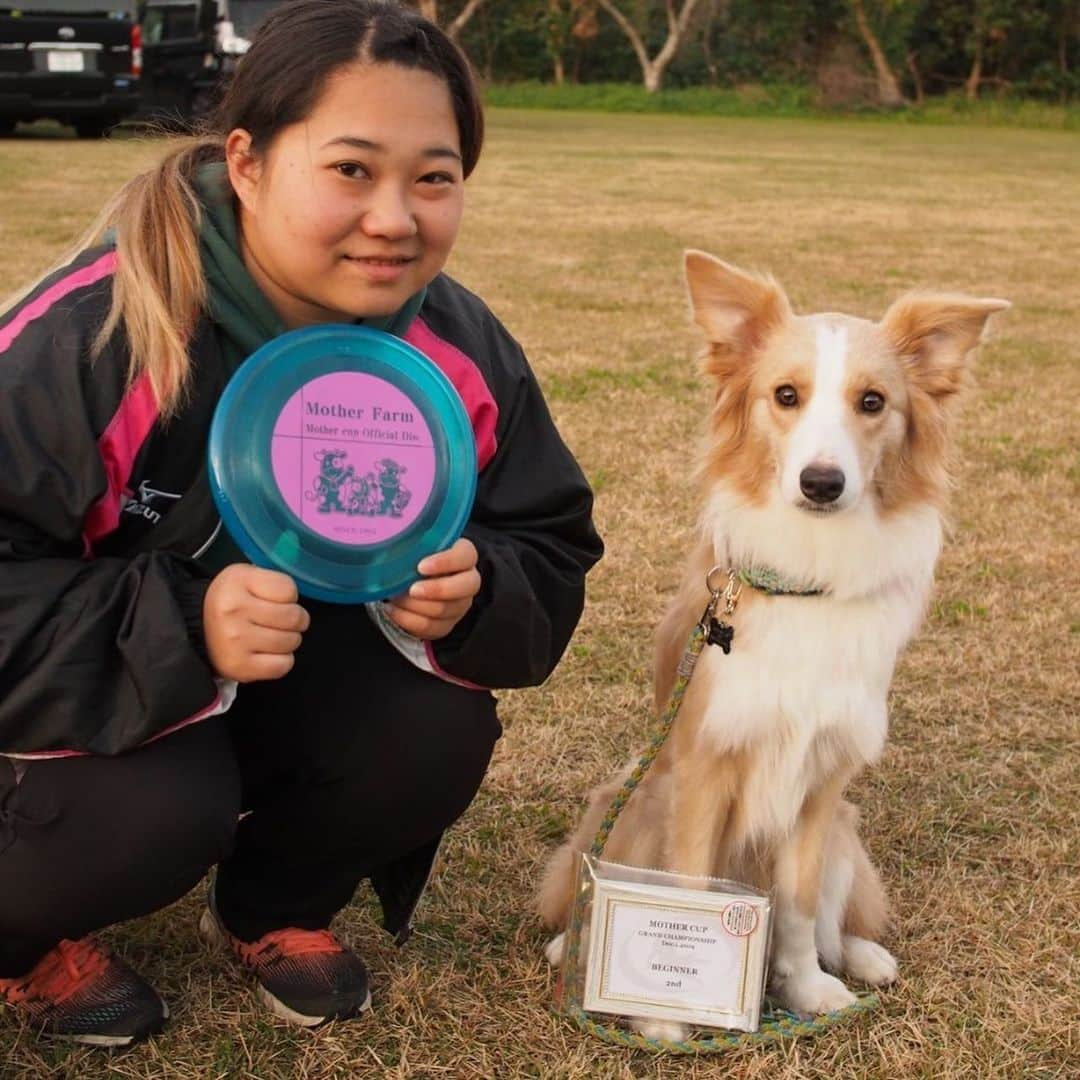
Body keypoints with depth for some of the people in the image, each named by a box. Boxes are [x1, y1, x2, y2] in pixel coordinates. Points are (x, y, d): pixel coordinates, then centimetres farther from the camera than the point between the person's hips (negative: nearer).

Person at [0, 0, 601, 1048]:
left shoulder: (461, 351, -15)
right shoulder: (90, 337, -32)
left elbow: (548, 554, -6)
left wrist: (475, 594, -30)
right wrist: (177, 632, -45)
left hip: (295, 676, 5)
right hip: (92, 695, -4)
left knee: (437, 731, -22)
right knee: (157, 807, -34)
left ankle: (274, 904, 11)